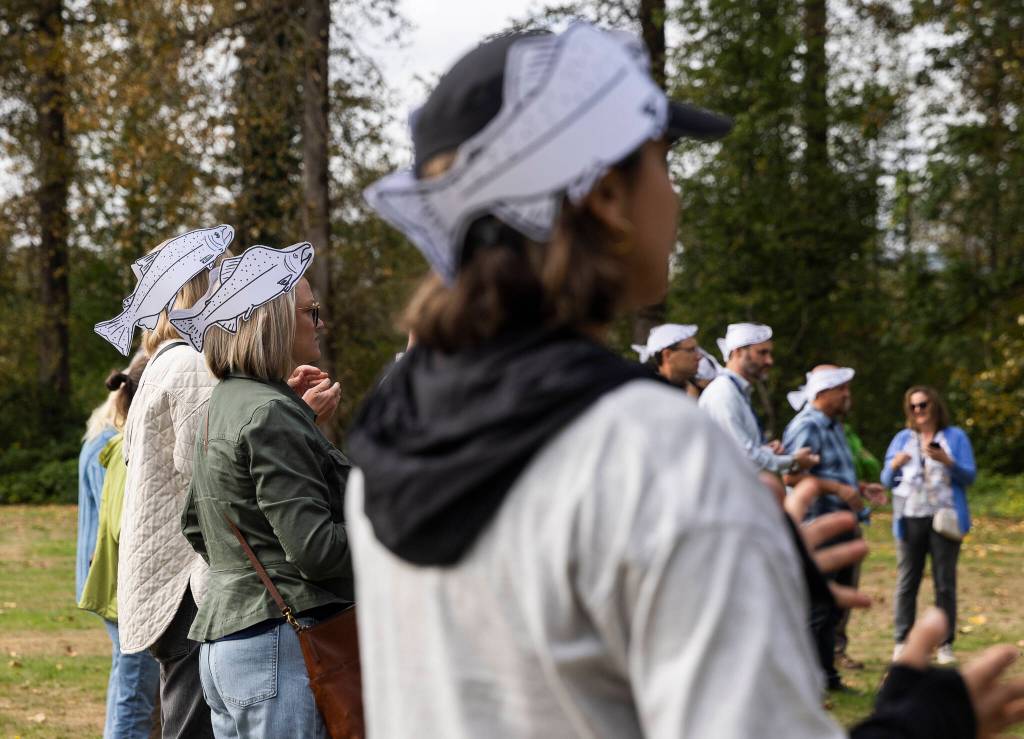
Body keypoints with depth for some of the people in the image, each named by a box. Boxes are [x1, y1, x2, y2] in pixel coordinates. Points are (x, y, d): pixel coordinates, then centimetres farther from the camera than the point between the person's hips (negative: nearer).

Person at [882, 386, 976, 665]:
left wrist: (946, 461, -18)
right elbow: (886, 480, 11)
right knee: (906, 582, -2)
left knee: (945, 584, -2)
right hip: (910, 519, 2)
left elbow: (969, 477, 0)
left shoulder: (955, 437, 8)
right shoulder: (902, 439, 15)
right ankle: (902, 643, 1)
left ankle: (945, 645, 1)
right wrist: (894, 466, -12)